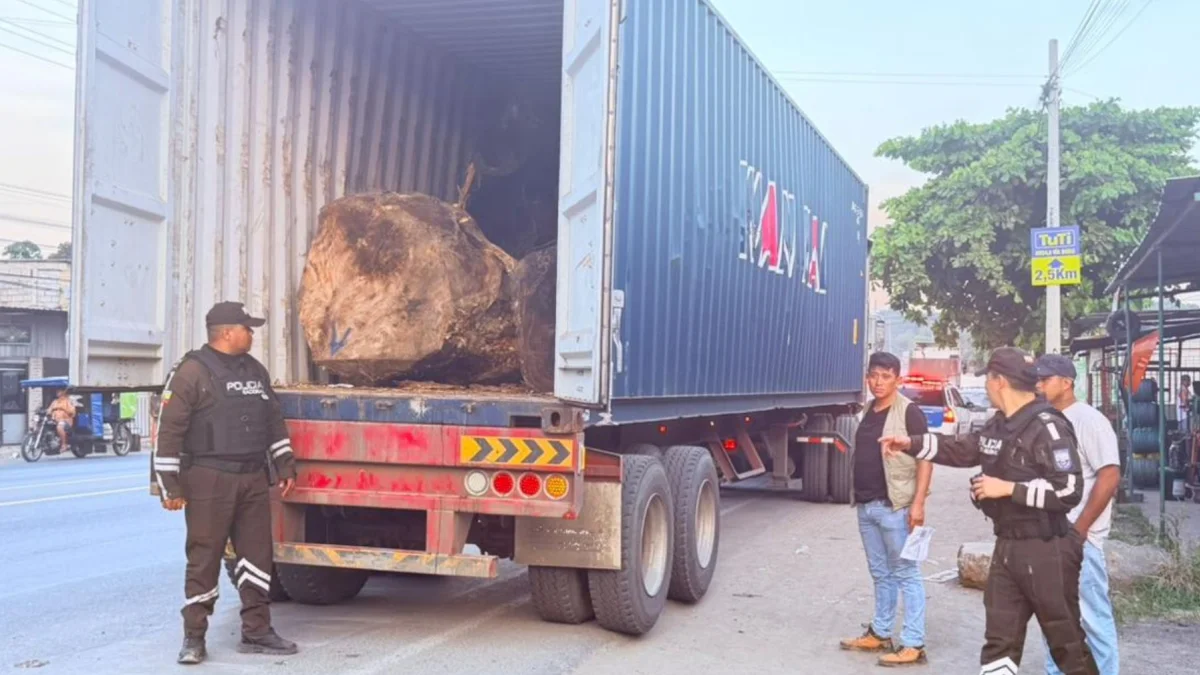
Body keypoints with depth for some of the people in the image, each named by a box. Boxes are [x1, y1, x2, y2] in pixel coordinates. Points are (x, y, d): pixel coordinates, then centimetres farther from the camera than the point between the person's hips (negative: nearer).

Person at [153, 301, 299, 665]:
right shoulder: (192, 372, -9)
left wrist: (285, 464, 15)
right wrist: (170, 484, -12)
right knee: (204, 559, 0)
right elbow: (169, 431, -11)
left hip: (253, 478, 7)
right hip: (209, 480, -6)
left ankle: (256, 631, 18)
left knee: (256, 555, 8)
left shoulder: (255, 370, 13)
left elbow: (274, 421, 20)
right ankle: (194, 637, 11)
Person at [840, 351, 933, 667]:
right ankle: (880, 634, 25)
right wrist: (858, 496, 18)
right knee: (881, 575, 16)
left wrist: (918, 503, -20)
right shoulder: (868, 412, 14)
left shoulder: (909, 412, -10)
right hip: (866, 506, 8)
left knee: (906, 575, -3)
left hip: (895, 506, -7)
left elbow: (926, 458, -14)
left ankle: (913, 645, 0)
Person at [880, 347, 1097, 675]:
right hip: (1007, 547, 9)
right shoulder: (998, 425, 9)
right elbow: (961, 450, 22)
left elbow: (1069, 490, -25)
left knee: (1067, 643, 5)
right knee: (999, 641, 11)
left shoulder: (1047, 428, -18)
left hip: (1046, 551, -8)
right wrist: (911, 443, 11)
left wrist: (1008, 488, -21)